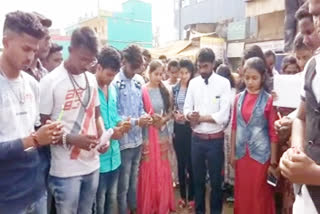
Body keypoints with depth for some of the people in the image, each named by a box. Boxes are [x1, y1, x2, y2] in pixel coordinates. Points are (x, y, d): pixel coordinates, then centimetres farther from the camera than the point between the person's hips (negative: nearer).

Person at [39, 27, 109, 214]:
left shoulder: (92, 79, 6)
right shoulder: (50, 81, -12)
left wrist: (103, 137, -3)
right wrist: (72, 140, -22)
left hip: (93, 165, 6)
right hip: (66, 170, -5)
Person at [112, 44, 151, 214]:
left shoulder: (137, 83, 7)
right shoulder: (115, 84, -14)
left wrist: (145, 117, -7)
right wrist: (136, 121, -19)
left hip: (137, 140, 7)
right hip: (124, 141, -6)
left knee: (134, 181, 21)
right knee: (123, 184, 9)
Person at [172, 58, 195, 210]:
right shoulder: (175, 88, 6)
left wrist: (187, 116, -19)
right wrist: (174, 114, -8)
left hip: (191, 128, -4)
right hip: (178, 128, 4)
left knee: (191, 163, 6)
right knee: (180, 163, 13)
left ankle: (191, 197, 24)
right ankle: (182, 196, 29)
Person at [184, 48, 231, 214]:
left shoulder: (223, 83, -9)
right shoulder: (193, 82, 3)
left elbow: (223, 116, -16)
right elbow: (186, 109, 5)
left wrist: (200, 117, -12)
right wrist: (190, 115, -17)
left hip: (215, 139, -3)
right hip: (196, 138, 4)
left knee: (216, 180, 13)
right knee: (198, 178, 19)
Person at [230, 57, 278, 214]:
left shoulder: (269, 100, -9)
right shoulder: (239, 98, 2)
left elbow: (273, 133, -7)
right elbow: (234, 127, 6)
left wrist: (273, 162, -7)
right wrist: (232, 153, 6)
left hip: (261, 155, -3)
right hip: (241, 154, 3)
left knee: (260, 196, 12)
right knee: (242, 195, 16)